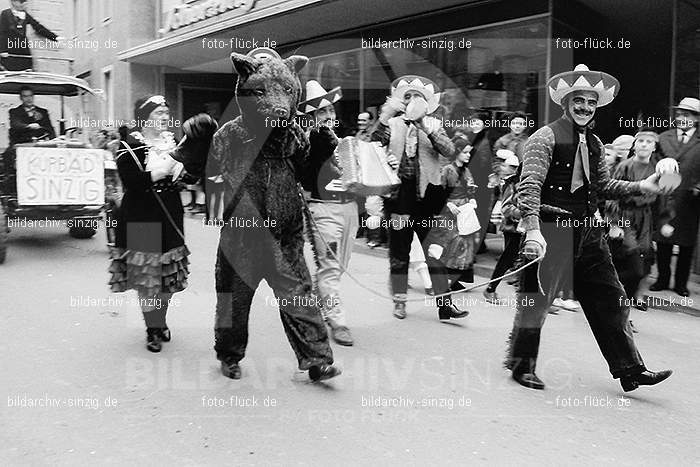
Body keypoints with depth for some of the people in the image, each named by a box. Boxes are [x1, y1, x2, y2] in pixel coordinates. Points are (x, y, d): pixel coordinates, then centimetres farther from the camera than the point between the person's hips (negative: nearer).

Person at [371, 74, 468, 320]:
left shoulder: (433, 125, 7)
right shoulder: (392, 124, 6)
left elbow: (449, 152, -9)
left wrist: (426, 127, -18)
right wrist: (384, 118, -20)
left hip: (426, 193, 0)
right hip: (398, 192, 0)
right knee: (399, 249, 9)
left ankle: (444, 304, 3)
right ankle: (399, 301, 22)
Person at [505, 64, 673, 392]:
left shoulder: (594, 143, 15)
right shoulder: (545, 138, -9)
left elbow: (603, 186, 20)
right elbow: (530, 186, -19)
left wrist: (641, 186, 5)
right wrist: (533, 230, -30)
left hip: (589, 230, 7)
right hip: (552, 230, -7)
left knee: (610, 300, 8)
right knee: (536, 299, 2)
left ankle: (630, 371, 17)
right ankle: (522, 365, 21)